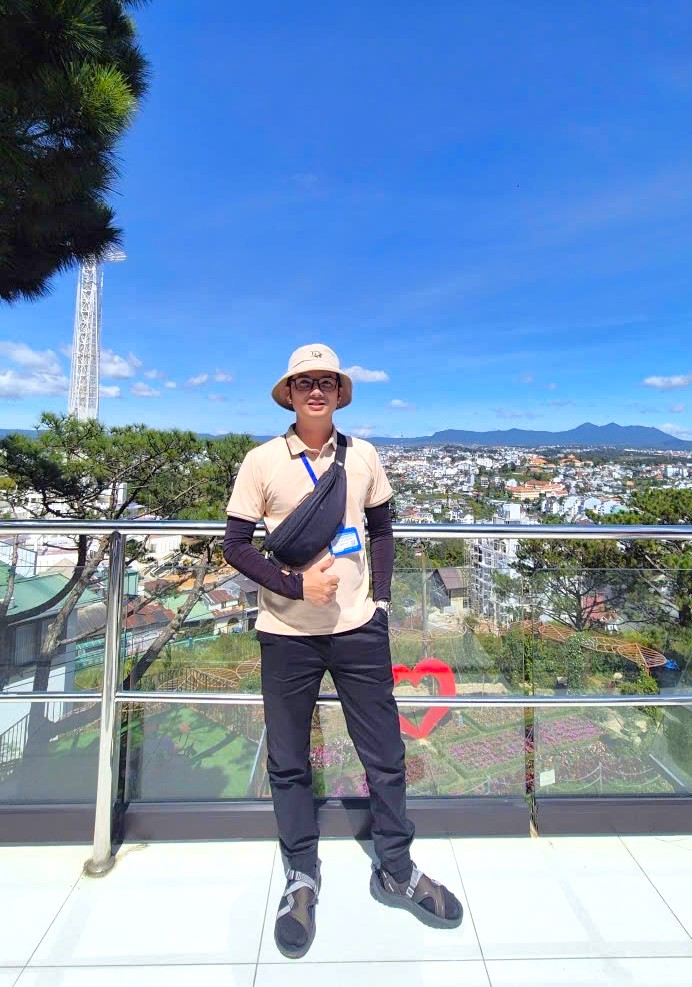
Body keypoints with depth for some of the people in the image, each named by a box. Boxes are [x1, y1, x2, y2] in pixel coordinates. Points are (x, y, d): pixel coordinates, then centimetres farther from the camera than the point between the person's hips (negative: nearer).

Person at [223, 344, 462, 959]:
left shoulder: (364, 457, 3)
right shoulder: (262, 462, -5)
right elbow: (235, 544, -4)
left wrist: (382, 598, 2)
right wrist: (295, 585, -16)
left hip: (359, 630, 2)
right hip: (287, 635, -1)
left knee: (385, 755, 13)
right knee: (289, 763, 13)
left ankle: (395, 870, 38)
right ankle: (302, 878, 38)